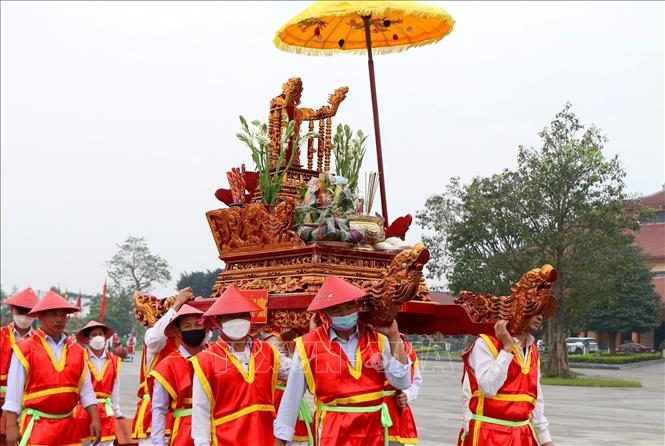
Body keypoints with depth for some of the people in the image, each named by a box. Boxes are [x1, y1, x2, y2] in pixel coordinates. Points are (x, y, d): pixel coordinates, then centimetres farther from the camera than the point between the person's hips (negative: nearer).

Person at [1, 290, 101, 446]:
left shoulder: (77, 352, 9)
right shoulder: (25, 350, -5)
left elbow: (86, 391, 9)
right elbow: (14, 392, -6)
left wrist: (95, 419, 1)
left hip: (68, 427, 5)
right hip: (36, 426, -5)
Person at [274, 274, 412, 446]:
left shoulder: (377, 339, 1)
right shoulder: (308, 346, -7)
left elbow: (402, 382, -5)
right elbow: (291, 398, -1)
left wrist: (394, 336, -8)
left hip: (373, 430, 3)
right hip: (332, 432, -3)